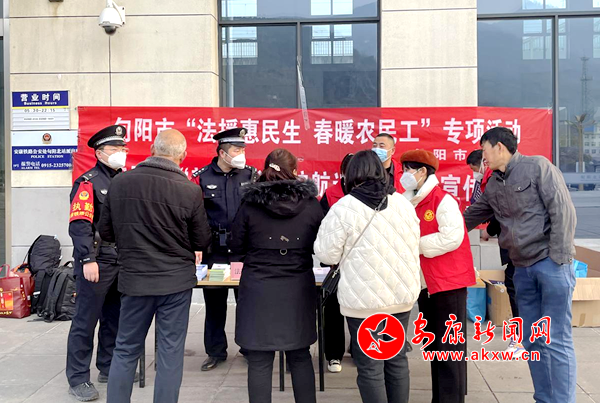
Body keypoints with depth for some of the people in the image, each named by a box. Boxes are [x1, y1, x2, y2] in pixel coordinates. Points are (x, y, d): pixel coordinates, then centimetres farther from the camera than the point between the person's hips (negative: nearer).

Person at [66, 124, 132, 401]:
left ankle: (109, 368, 29)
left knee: (114, 318, 15)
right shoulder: (88, 183, -8)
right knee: (86, 320, -1)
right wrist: (87, 260, -22)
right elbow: (79, 224, -16)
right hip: (97, 263, -7)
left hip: (123, 262, 7)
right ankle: (78, 379, 9)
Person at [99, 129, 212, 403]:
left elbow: (105, 232, 5)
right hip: (176, 280, -2)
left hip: (133, 278, 3)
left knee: (125, 351, 16)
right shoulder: (190, 190, -14)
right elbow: (202, 242, -4)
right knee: (170, 352, 9)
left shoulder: (120, 183, -6)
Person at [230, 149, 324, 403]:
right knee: (300, 356, 16)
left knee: (259, 360, 6)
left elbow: (237, 249, 2)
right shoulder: (311, 204, -3)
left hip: (258, 287, -1)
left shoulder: (250, 205, -6)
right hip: (298, 288, 2)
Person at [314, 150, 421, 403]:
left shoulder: (344, 207, -11)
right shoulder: (404, 203, 5)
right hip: (402, 294, 5)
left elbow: (326, 254, -8)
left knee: (370, 366, 5)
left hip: (365, 298, -5)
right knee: (397, 359, 18)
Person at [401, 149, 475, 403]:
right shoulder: (411, 203, 10)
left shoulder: (443, 200, -13)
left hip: (449, 281, -8)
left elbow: (452, 237, -22)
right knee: (433, 345, 14)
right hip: (425, 283, 8)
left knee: (449, 346, -1)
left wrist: (416, 244, -16)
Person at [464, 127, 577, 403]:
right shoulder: (493, 186, 14)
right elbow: (470, 218, 25)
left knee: (556, 340, -6)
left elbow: (563, 212, -11)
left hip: (551, 264, -7)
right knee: (532, 340, 10)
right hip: (522, 269, 7)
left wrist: (558, 260, -15)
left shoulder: (538, 166, -6)